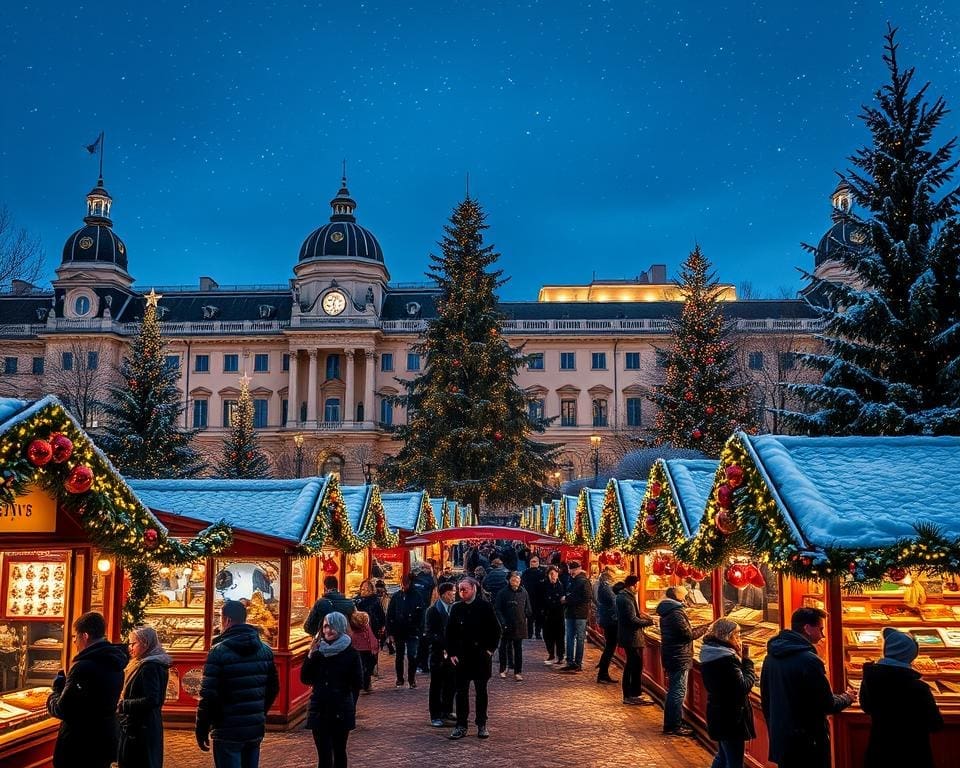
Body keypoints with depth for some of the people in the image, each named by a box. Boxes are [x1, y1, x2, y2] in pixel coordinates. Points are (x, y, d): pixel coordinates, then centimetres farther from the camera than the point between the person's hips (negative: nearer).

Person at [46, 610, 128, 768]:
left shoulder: (84, 666, -22)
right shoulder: (113, 663, 7)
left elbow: (63, 710, -19)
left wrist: (56, 690, -1)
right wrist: (65, 685, 8)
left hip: (80, 748, -8)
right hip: (104, 742, 8)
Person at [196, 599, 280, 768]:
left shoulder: (219, 651, -13)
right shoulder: (265, 650, 5)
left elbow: (208, 695, -14)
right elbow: (273, 689, 11)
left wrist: (201, 731, -5)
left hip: (228, 731, -5)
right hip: (256, 729, 5)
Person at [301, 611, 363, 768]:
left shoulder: (350, 653, -6)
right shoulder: (317, 651, 3)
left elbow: (357, 683, -4)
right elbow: (305, 679, 2)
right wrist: (310, 655, -8)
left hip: (341, 711, -2)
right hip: (319, 710, 2)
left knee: (339, 752, 10)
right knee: (323, 754, 2)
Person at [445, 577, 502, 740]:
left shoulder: (485, 607, -5)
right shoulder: (456, 608, 2)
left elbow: (495, 629, -1)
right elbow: (449, 632, 6)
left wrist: (490, 649, -6)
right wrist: (451, 653, -1)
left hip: (481, 655, -2)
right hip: (461, 657, 2)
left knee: (481, 691, 7)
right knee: (461, 691, 4)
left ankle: (482, 725, 17)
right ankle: (461, 725, 12)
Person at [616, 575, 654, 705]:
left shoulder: (622, 596, 11)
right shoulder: (627, 599, -21)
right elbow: (633, 620, -24)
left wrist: (639, 615, 13)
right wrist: (649, 622, -17)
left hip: (625, 635, 10)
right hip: (632, 637, -10)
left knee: (630, 665, 16)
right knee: (637, 666, -2)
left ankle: (628, 695, 22)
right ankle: (635, 695, 3)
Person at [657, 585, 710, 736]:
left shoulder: (666, 611, 12)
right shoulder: (676, 612, -19)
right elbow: (688, 634, -18)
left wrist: (699, 628, 14)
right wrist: (703, 630, -3)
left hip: (670, 655, 10)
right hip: (680, 657, -10)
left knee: (674, 690, 18)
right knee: (678, 691, -4)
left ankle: (675, 722, 26)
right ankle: (674, 726, 0)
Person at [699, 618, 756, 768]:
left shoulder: (709, 654, 5)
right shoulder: (727, 658, -24)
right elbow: (744, 686, -22)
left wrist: (739, 658, 0)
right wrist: (746, 660, -15)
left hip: (717, 715, 9)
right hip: (731, 718, -9)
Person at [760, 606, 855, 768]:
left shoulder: (771, 657, 4)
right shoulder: (809, 660, -21)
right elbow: (827, 705, -15)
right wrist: (847, 698, 5)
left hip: (779, 738, 7)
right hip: (807, 742, -7)